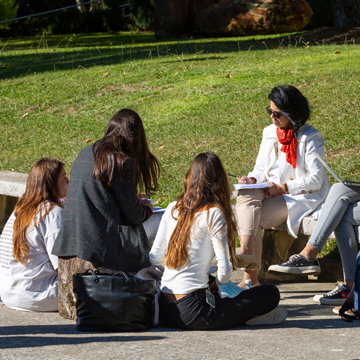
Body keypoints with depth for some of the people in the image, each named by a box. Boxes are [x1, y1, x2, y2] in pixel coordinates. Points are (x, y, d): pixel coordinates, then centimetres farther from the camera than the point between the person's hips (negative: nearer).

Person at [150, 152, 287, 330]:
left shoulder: (173, 209, 9)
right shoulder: (213, 213, -7)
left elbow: (155, 258, 13)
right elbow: (225, 268, -11)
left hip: (164, 311, 6)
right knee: (271, 293, 1)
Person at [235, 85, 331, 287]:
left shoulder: (311, 138, -3)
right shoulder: (269, 133, 16)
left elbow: (315, 180, -9)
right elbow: (261, 169, 18)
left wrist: (282, 188, -17)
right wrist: (252, 180, -7)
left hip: (299, 196, -6)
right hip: (271, 192, 6)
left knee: (255, 219, -28)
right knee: (246, 195, -30)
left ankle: (250, 276, -30)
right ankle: (246, 250, -47)